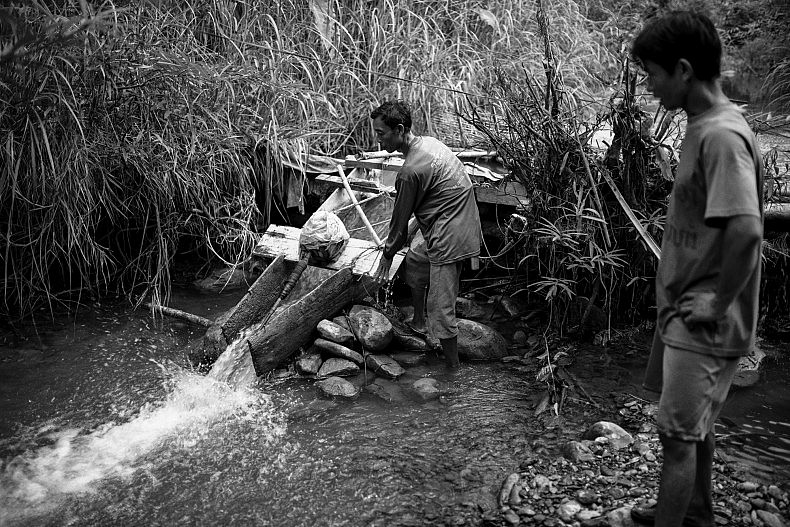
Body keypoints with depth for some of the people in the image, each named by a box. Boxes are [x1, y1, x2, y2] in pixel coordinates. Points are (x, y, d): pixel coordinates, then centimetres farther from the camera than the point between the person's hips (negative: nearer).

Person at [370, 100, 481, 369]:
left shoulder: (412, 170, -21)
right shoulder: (429, 142, 8)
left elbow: (401, 219, -9)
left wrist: (387, 255, 6)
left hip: (449, 240, -10)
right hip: (463, 224, 10)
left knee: (441, 307, -1)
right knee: (412, 263, 27)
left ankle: (453, 370, 12)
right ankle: (419, 323, 42)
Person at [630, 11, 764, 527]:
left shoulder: (722, 135, -21)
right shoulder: (703, 127, 8)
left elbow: (746, 231, -31)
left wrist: (717, 306, -19)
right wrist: (696, 302, 14)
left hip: (705, 323, -9)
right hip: (686, 311, 9)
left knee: (679, 436, 0)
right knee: (697, 426, 23)